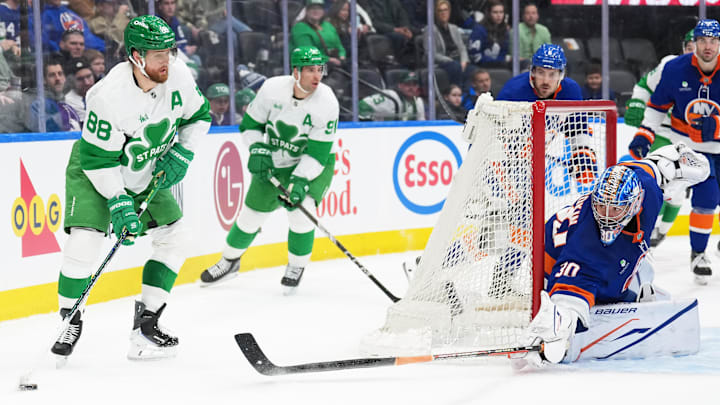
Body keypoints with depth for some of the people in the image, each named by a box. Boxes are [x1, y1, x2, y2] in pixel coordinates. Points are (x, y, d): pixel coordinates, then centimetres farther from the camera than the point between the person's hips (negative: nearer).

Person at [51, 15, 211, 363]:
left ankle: (145, 322, 9)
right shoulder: (110, 95, -32)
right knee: (83, 243, -21)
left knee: (175, 239, 2)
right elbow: (97, 158, -25)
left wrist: (181, 154, -7)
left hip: (146, 175, 6)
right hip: (95, 173, -6)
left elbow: (199, 115, 5)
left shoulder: (178, 76, -15)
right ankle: (69, 321, 0)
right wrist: (118, 203, -27)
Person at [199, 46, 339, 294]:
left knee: (300, 210, -21)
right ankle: (230, 260, 31)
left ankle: (296, 266, 2)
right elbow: (250, 123, -2)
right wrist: (258, 150, -16)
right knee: (252, 212, 6)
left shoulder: (327, 103, -24)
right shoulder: (272, 88, -19)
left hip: (313, 164, -2)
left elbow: (317, 153, -24)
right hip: (274, 163, 2)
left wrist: (299, 182, -31)